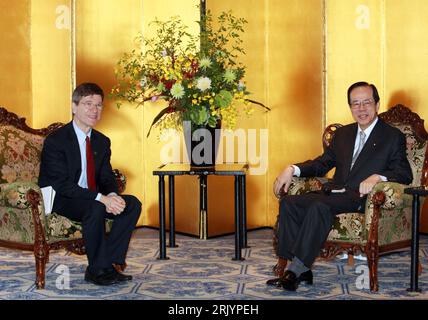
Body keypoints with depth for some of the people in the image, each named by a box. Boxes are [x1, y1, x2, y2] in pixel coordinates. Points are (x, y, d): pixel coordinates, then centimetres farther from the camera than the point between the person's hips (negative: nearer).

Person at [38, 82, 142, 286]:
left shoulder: (102, 141, 8)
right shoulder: (55, 140, -15)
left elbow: (107, 177, 7)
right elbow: (62, 184, -23)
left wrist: (112, 196, -19)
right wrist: (101, 198, -32)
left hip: (93, 200, 7)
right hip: (60, 200, -7)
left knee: (133, 204, -12)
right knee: (96, 208, -35)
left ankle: (110, 262, -12)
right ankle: (98, 269, -20)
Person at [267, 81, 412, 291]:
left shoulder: (393, 136, 7)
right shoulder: (343, 134, 24)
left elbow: (405, 174, -4)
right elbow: (322, 164, 23)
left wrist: (377, 176, -25)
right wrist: (292, 169, 4)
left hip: (361, 197, -6)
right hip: (334, 192, 6)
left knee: (319, 207, -34)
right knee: (288, 203, -19)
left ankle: (295, 270, -30)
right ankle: (302, 269, -20)